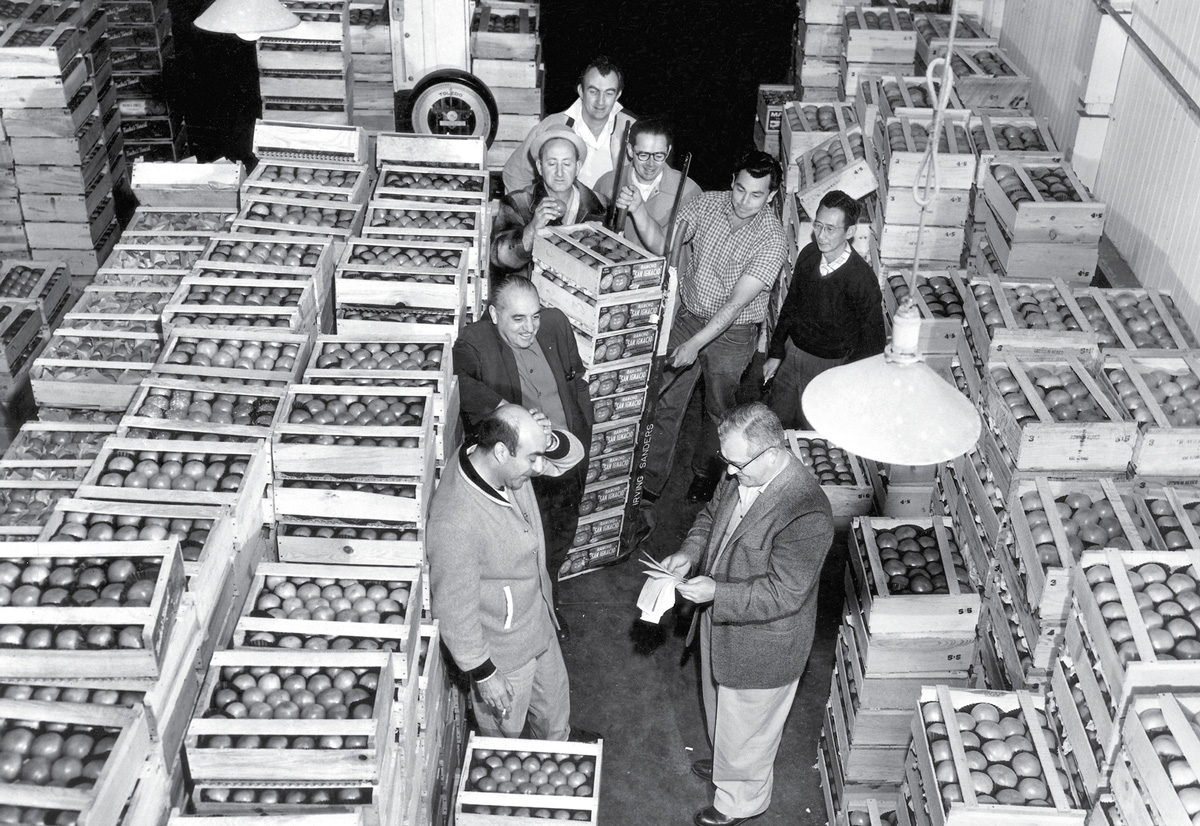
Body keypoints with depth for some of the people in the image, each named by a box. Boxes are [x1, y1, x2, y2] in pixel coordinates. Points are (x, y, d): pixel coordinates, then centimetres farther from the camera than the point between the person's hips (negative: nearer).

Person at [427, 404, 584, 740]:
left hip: (538, 623, 8)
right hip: (502, 654, -8)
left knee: (555, 707, 32)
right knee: (505, 730, 22)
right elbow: (454, 609, -29)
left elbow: (572, 453, -2)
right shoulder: (455, 522, -39)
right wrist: (483, 674, -18)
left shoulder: (506, 462, -17)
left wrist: (546, 439, -25)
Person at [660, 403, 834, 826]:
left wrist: (715, 593, -34)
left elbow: (783, 594, -30)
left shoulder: (807, 515, -35)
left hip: (761, 644, -8)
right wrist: (689, 552, -10)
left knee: (747, 726, 18)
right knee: (723, 708, 32)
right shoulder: (744, 476, -11)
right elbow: (712, 513, 8)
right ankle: (727, 762, 60)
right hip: (721, 623, 8)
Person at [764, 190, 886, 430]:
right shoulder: (808, 255, -6)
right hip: (792, 354, 6)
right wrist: (775, 353, 13)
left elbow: (874, 342, -15)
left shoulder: (862, 279, -24)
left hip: (830, 367, -5)